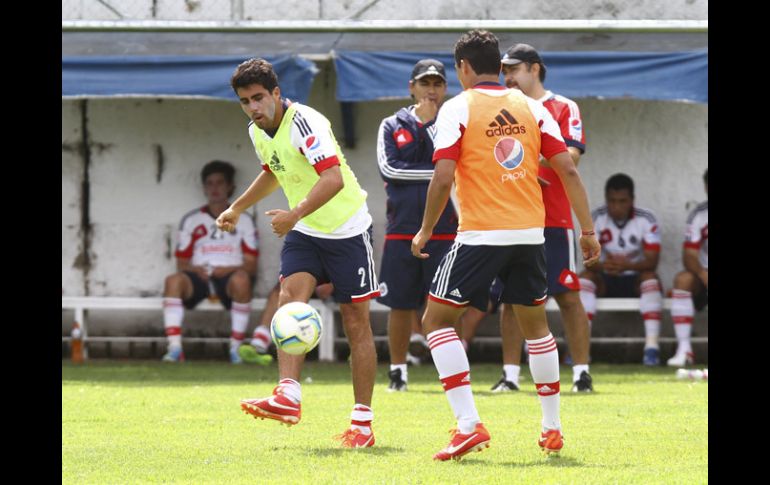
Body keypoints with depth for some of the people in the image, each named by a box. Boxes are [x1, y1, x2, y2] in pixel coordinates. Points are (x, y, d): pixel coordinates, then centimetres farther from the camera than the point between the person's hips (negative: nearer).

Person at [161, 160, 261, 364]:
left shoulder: (243, 221, 12)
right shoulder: (191, 220, 16)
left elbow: (251, 266, 4)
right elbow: (182, 264, 12)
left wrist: (226, 270, -15)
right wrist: (196, 270, -11)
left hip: (228, 278, -1)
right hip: (199, 277, 1)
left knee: (241, 279, -38)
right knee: (173, 280, -32)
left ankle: (236, 348, -32)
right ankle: (175, 348, -38)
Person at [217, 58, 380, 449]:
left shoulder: (304, 123, -24)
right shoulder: (257, 131, 3)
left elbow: (334, 178, -37)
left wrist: (296, 213, -47)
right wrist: (237, 208, 31)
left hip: (347, 229, -7)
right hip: (304, 231, 7)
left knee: (356, 322, -1)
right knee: (289, 298, -17)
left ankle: (362, 422, 4)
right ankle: (288, 396, -28)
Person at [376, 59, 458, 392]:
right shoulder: (392, 126, 9)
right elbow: (389, 168, -7)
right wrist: (437, 174, -9)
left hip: (444, 230, -1)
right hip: (402, 230, 1)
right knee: (400, 303, 4)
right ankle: (398, 372, 15)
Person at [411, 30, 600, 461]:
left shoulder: (458, 109, -4)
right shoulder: (531, 108, 8)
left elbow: (443, 178, -12)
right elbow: (568, 170, 4)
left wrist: (426, 231, 0)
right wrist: (589, 230, 9)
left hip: (480, 233, -5)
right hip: (531, 232, 5)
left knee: (437, 320, 4)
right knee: (535, 324, 21)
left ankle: (469, 424, -9)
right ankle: (553, 428, 24)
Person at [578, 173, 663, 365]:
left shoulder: (646, 220, -12)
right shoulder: (596, 219, -7)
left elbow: (652, 261, -20)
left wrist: (627, 265, -41)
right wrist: (603, 265, -40)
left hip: (636, 281, -2)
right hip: (606, 282, 2)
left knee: (651, 278, -33)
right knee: (585, 277, -28)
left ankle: (652, 345, -43)